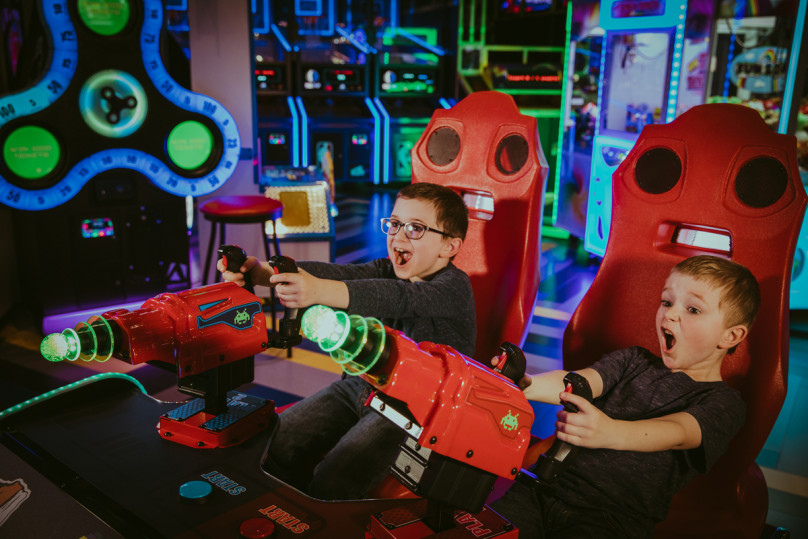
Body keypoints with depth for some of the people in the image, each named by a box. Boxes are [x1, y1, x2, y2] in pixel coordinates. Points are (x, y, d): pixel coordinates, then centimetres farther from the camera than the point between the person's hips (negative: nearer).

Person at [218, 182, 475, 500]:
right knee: (276, 445, -4)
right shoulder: (387, 270, 7)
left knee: (332, 482, -23)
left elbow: (399, 298, -34)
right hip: (362, 385, 7)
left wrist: (320, 291, -50)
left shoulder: (454, 286, -13)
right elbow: (339, 272, -11)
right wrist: (263, 272, -30)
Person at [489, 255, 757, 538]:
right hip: (553, 484, 3)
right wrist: (527, 384, -25)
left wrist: (609, 433, -40)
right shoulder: (633, 360, 15)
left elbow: (676, 434, -19)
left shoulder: (725, 403, 2)